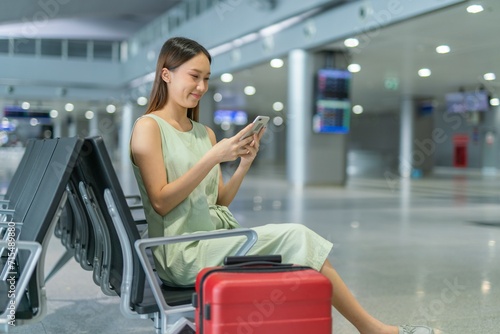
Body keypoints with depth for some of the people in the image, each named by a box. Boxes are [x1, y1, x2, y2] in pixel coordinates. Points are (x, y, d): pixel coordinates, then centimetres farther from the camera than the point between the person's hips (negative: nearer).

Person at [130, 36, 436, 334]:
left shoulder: (204, 133, 15)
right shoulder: (149, 127, -3)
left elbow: (220, 202, 12)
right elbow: (161, 203, -13)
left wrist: (244, 164, -4)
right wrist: (212, 158, -19)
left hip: (216, 239, 6)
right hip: (183, 253, -6)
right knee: (295, 238, -19)